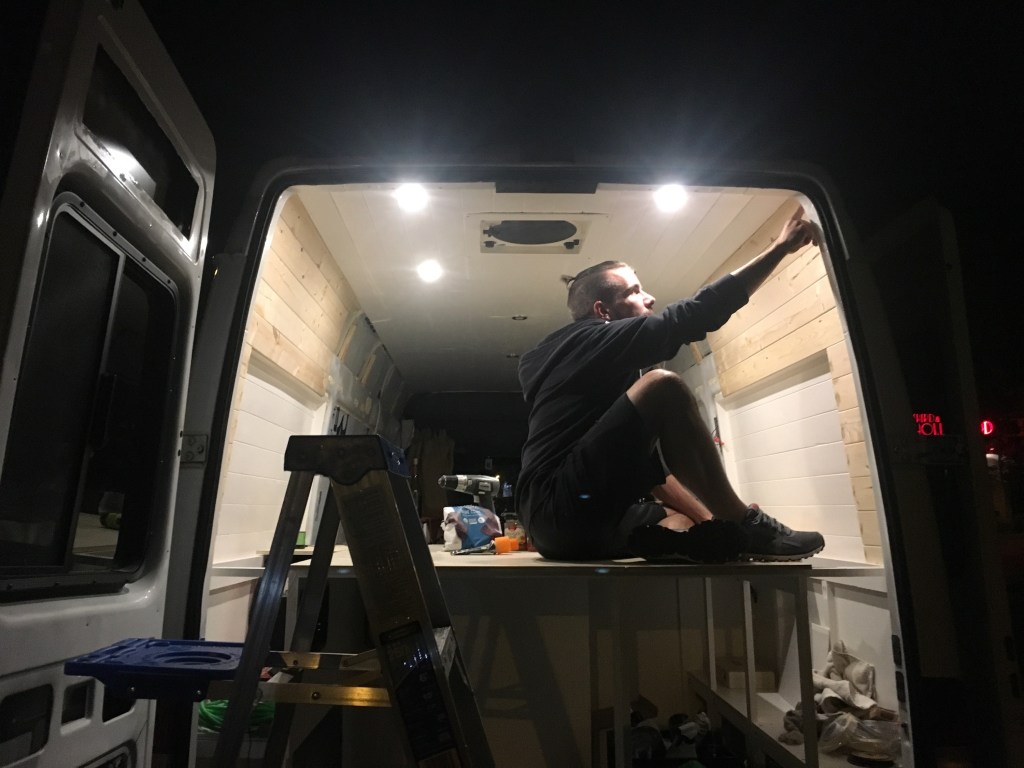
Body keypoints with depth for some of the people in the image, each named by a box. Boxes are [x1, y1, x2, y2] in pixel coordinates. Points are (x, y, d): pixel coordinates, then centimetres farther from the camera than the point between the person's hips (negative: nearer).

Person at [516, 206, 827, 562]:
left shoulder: (582, 359, 24)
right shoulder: (593, 340, -2)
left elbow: (640, 457, 23)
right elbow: (695, 313, -9)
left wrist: (714, 521, 17)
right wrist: (780, 247, 3)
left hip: (561, 520, 10)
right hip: (564, 507, -10)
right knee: (662, 387, -18)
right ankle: (745, 527, -10)